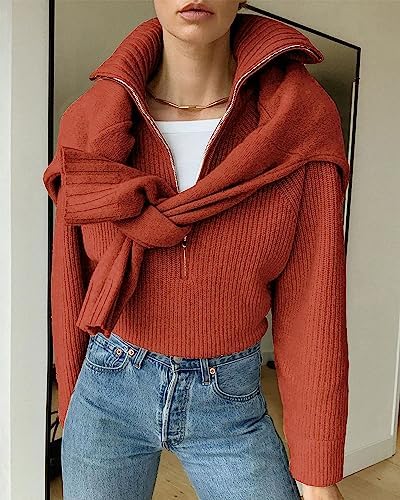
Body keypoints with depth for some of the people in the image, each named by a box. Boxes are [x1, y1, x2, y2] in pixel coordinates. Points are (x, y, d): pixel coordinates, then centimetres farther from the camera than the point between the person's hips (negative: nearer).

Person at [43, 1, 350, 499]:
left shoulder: (301, 119, -12)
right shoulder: (92, 122, -8)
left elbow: (310, 300, -10)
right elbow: (70, 281, 0)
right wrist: (72, 404, 10)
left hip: (231, 402, 0)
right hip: (108, 390, 2)